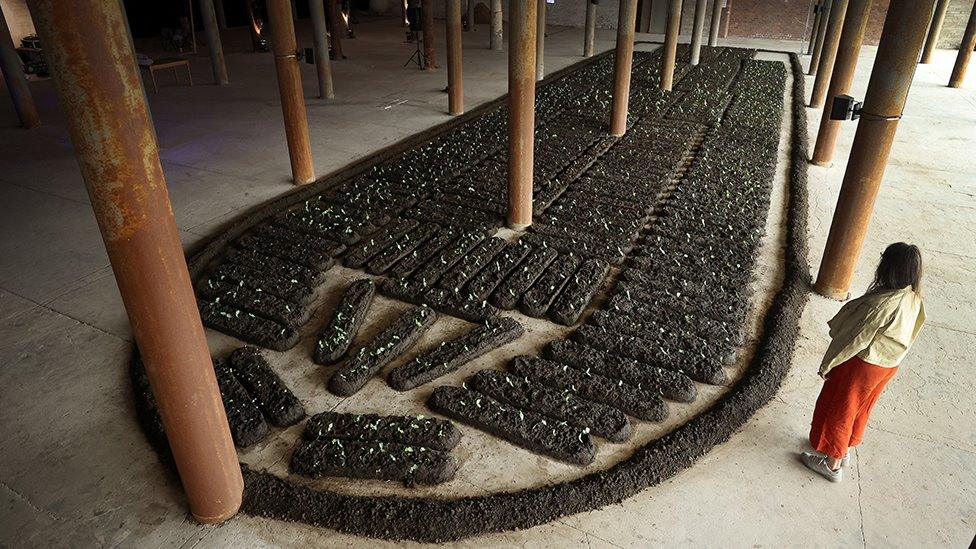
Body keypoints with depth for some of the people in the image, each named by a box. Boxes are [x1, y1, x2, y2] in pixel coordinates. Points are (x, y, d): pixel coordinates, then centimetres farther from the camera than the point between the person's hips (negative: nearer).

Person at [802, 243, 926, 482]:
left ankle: (833, 465, 25)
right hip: (889, 365, 8)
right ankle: (845, 451, 45)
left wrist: (827, 364, -12)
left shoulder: (882, 304, -32)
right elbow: (908, 336, 7)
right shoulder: (914, 300, -6)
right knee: (859, 409, 26)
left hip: (862, 364, -8)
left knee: (839, 410, 10)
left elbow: (855, 339, -25)